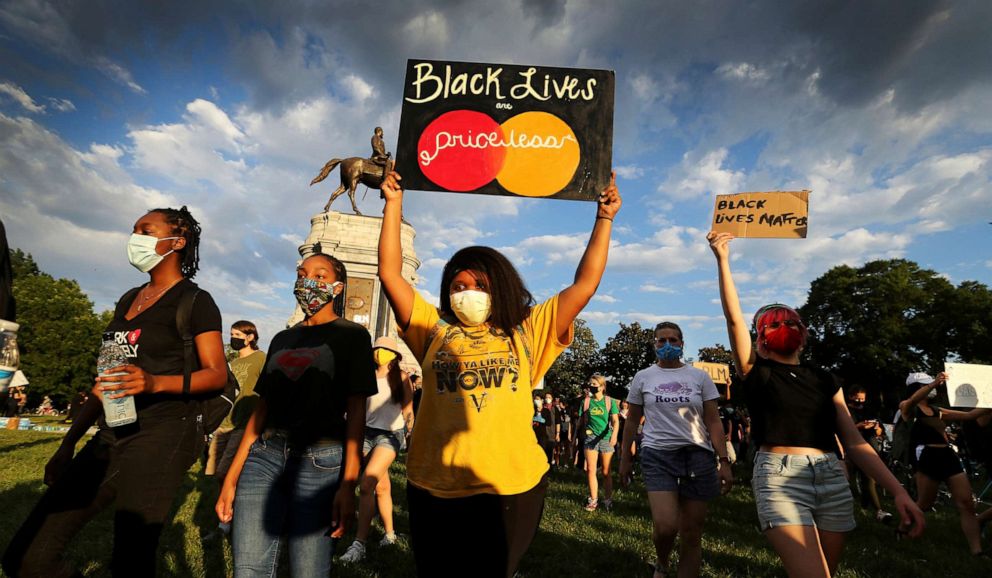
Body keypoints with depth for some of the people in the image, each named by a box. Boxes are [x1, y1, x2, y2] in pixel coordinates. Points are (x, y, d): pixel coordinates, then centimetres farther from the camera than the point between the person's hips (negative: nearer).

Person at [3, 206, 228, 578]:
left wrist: (155, 383, -28)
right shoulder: (129, 299, 18)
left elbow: (218, 375, -12)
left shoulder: (195, 300, -6)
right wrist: (68, 443, 20)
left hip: (164, 435, -8)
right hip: (112, 435, 8)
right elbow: (107, 376, 21)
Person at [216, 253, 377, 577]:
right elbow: (262, 408, 15)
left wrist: (347, 485, -14)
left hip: (319, 460, -4)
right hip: (264, 455, 5)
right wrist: (232, 477, 9)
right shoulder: (282, 339, 17)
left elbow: (356, 411, -6)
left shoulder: (352, 335, 1)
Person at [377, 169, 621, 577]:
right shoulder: (435, 331, 8)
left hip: (510, 489, -1)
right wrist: (394, 204, 8)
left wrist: (604, 219, 7)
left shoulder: (527, 334, 7)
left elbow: (585, 284, 6)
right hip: (435, 490, 2)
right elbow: (390, 273, 6)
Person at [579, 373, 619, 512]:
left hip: (606, 439, -1)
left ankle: (607, 499, 19)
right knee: (591, 470, 0)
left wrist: (614, 435, -26)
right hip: (590, 438, 2)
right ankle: (593, 500, 10)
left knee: (606, 472, 7)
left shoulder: (610, 401, -2)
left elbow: (615, 421, -9)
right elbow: (580, 421, 9)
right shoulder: (586, 402, 3)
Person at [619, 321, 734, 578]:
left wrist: (724, 461, -4)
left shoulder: (700, 377, 6)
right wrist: (625, 458, 9)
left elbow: (714, 422, 5)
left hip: (698, 455, 1)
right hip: (657, 454, -1)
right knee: (665, 526, -16)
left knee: (692, 533, 5)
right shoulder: (642, 377, 6)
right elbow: (632, 421, 10)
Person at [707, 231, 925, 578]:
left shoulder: (824, 380, 16)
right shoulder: (756, 371, 4)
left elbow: (853, 442, 12)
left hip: (832, 479, 5)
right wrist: (722, 260, -10)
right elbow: (734, 317, -7)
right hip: (780, 477, -4)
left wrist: (897, 490, 1)